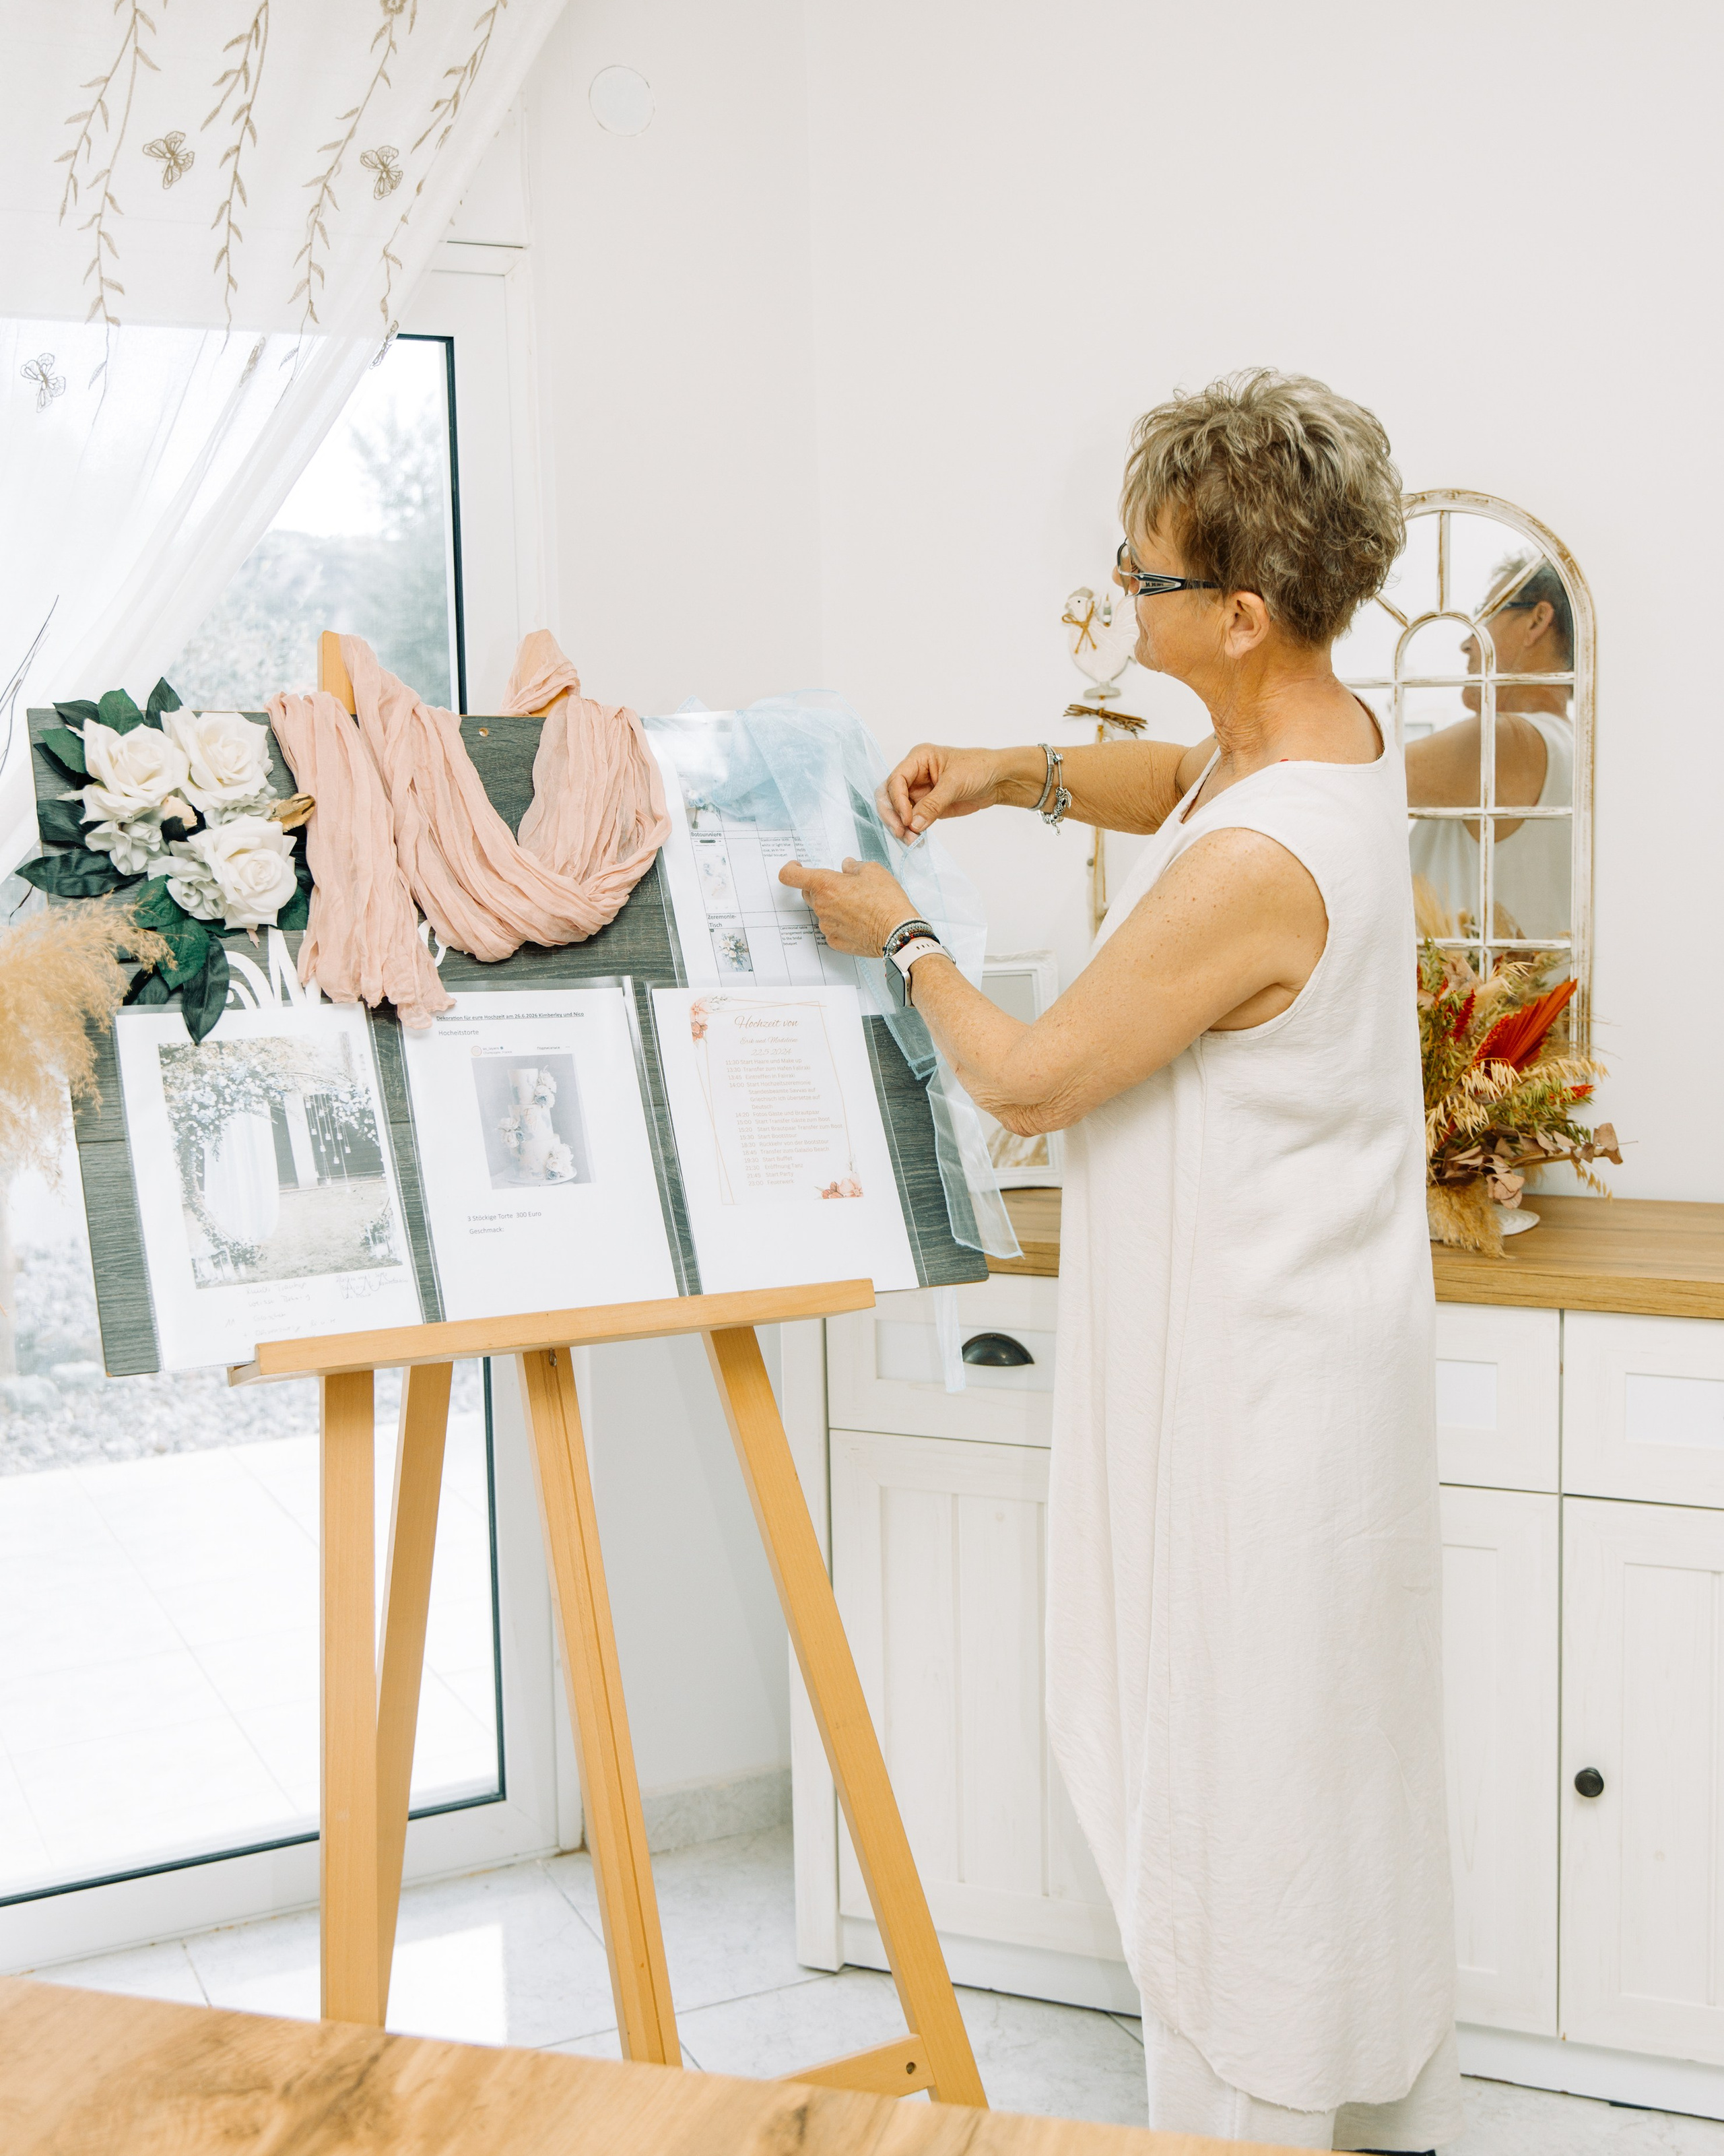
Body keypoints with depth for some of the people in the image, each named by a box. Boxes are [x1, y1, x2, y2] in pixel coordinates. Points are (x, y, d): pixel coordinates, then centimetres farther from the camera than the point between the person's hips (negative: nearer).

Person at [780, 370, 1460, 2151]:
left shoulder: (1253, 869, -30)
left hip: (1254, 1376, -10)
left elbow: (1027, 1079, -19)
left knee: (1238, 1770, 5)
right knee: (1330, 1748, 22)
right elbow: (1188, 781, 25)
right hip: (1295, 1325, 10)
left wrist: (897, 937, -3)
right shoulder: (1336, 732, 0)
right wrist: (1018, 777, 9)